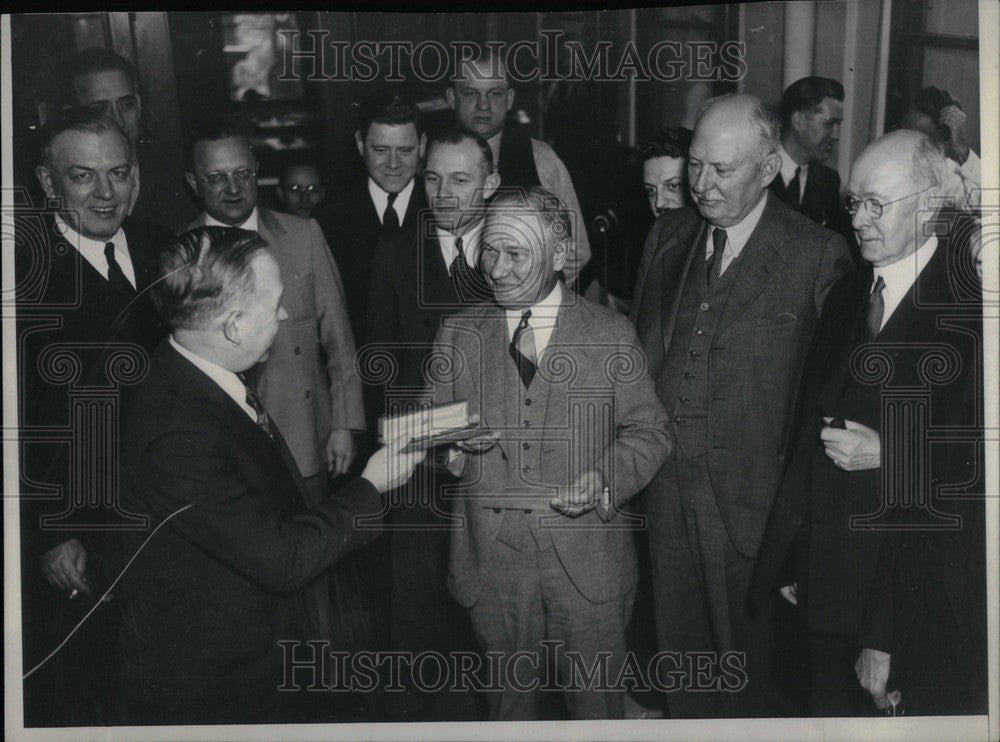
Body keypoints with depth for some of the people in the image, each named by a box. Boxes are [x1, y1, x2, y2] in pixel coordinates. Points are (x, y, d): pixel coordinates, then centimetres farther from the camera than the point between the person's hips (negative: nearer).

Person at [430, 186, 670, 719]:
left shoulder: (610, 333, -2)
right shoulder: (457, 334, 5)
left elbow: (648, 431, 1)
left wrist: (607, 478, -17)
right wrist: (454, 443, -14)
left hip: (587, 555, -1)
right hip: (492, 552, 2)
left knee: (596, 701, 12)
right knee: (509, 695, 17)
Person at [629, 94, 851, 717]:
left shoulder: (818, 255, -11)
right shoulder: (668, 235, 6)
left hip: (752, 503, -4)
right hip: (667, 492, 5)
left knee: (747, 656, 13)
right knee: (680, 646, 18)